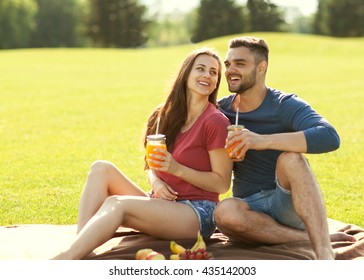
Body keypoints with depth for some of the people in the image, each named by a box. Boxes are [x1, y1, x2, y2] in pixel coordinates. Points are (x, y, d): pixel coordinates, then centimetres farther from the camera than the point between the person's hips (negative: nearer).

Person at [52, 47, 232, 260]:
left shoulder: (215, 122, -9)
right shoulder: (167, 116, 10)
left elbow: (222, 184, -9)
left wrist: (177, 169, -17)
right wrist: (156, 182, -7)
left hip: (197, 213, -7)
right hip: (163, 202, 7)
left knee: (116, 204, -29)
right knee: (102, 168, -10)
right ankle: (80, 245, -27)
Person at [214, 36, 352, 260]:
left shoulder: (285, 105, -7)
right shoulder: (221, 111, 5)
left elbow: (330, 138, -28)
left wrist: (264, 140, -35)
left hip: (288, 202, -2)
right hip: (251, 208, 3)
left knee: (290, 157, -33)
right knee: (224, 211, -33)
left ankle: (324, 251, -40)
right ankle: (309, 238, -19)